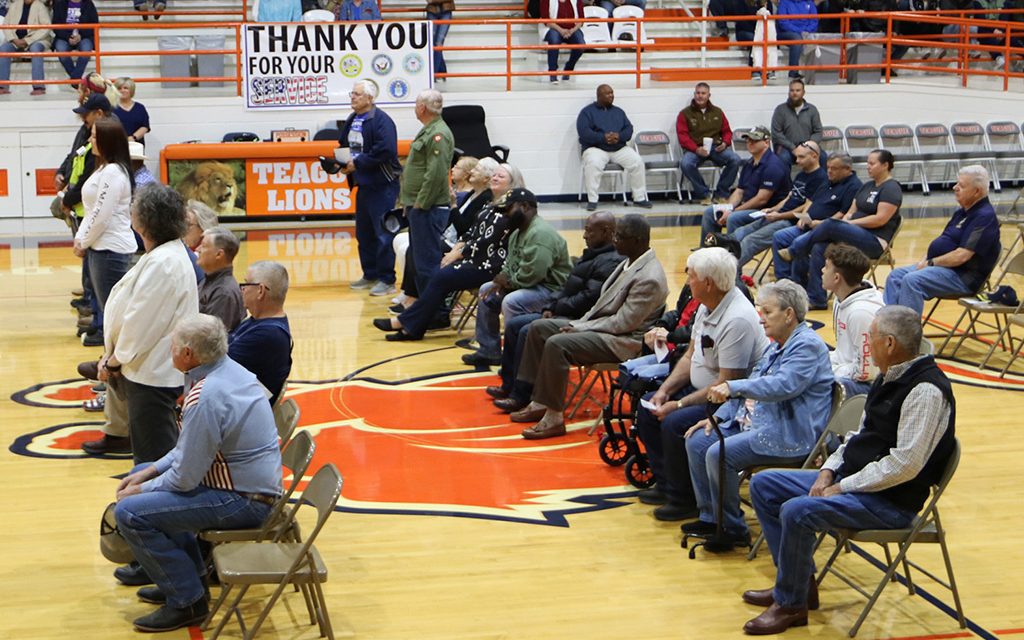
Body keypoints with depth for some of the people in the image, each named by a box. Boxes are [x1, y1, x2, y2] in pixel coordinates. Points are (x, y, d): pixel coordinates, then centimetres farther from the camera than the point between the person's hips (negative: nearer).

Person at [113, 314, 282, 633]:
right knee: (140, 475, 22)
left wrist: (141, 490, -2)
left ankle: (187, 600, -3)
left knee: (130, 513, -16)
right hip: (251, 479, 10)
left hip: (245, 500, -10)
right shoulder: (229, 368, 2)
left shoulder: (205, 398, -27)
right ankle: (184, 576, 28)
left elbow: (185, 478, -20)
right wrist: (150, 471, 12)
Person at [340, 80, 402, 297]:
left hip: (382, 185, -9)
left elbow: (385, 151, -26)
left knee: (383, 234, -7)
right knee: (364, 233, 14)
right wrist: (342, 163, 3)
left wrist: (357, 163, -20)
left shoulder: (381, 120, -15)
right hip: (363, 184, 9)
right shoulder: (351, 121, 13)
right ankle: (370, 275, 25)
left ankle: (387, 280, -2)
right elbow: (343, 146, 24)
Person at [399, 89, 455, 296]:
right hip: (418, 205, 11)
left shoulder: (438, 134, -16)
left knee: (427, 260, -9)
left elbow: (436, 174, -23)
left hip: (428, 209, -11)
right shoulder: (428, 131, 18)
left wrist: (420, 203, -20)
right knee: (418, 258, 16)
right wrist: (409, 201, 19)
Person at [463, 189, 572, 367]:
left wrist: (508, 281, -14)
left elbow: (532, 274, -31)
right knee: (487, 292, 16)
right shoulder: (518, 232, 11)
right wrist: (500, 282, -3)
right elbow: (510, 264, 18)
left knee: (511, 302, -32)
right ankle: (489, 351, 22)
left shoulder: (540, 233, -24)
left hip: (552, 289, -11)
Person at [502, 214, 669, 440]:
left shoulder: (649, 278, -21)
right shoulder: (630, 262, 10)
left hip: (624, 341, -11)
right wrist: (578, 324, 3)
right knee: (539, 328, 5)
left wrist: (580, 328, -15)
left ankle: (553, 418, -22)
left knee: (557, 344, -28)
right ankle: (538, 401, 6)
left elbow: (623, 322, -22)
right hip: (600, 324, 11)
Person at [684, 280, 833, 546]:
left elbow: (783, 385, -30)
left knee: (719, 454, -25)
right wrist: (717, 417, 12)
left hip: (789, 436, -11)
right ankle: (710, 517, 9)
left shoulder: (808, 345, -14)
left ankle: (732, 530, -11)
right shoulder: (776, 346, 18)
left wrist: (733, 386, -39)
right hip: (753, 424, 11)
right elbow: (751, 389, 25)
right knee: (697, 443, 2)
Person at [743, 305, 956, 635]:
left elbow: (905, 465, -26)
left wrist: (842, 487, -19)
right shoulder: (890, 377, 9)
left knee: (796, 512, -29)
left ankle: (790, 604, -9)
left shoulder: (926, 391, -22)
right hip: (850, 479, 11)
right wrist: (830, 470, 2)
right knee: (763, 485, 9)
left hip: (891, 501, -11)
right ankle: (798, 580, 14)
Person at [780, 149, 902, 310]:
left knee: (831, 225, -29)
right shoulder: (867, 186, 22)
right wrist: (844, 221, -5)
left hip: (875, 241, -8)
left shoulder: (891, 188, -5)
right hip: (857, 236, 8)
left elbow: (880, 219, -16)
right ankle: (815, 300, -19)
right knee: (818, 248, -20)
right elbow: (851, 212, 18)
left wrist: (850, 223, -14)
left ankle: (793, 251, -12)